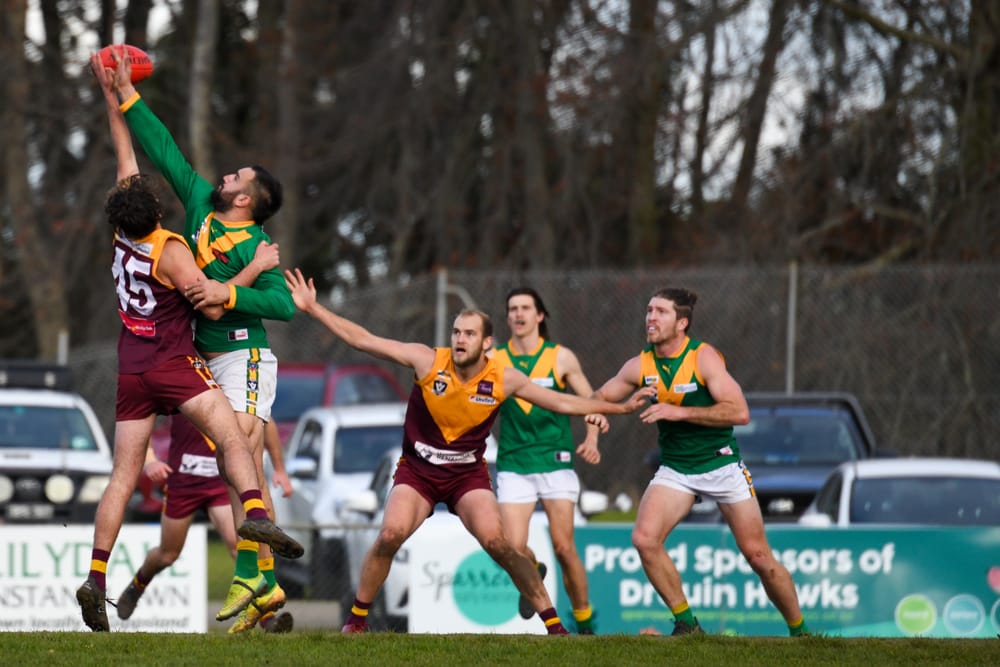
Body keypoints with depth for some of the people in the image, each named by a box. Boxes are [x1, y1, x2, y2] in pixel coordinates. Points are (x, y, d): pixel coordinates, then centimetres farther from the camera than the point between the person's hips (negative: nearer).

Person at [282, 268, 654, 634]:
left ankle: (552, 622, -10)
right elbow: (362, 339, -13)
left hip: (468, 474, 0)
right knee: (390, 535, -23)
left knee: (496, 542, -20)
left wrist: (620, 408, -2)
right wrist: (313, 308, -18)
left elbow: (561, 402, 0)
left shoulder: (503, 380, -9)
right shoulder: (427, 361, -14)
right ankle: (357, 618, -3)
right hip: (417, 470, 0)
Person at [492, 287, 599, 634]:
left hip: (556, 462, -1)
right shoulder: (495, 360, 4)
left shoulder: (560, 357, 1)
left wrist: (592, 441, -9)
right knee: (514, 547, -11)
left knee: (564, 547, -5)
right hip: (513, 465, 1)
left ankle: (585, 624, 10)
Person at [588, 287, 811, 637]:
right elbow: (600, 397, 11)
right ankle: (687, 624, -5)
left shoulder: (704, 357, -17)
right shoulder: (640, 365, -3)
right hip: (675, 468, 4)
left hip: (721, 462, -4)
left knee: (757, 555, -2)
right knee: (644, 539, -19)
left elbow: (739, 412, -26)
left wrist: (679, 412, -29)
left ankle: (799, 630, 17)